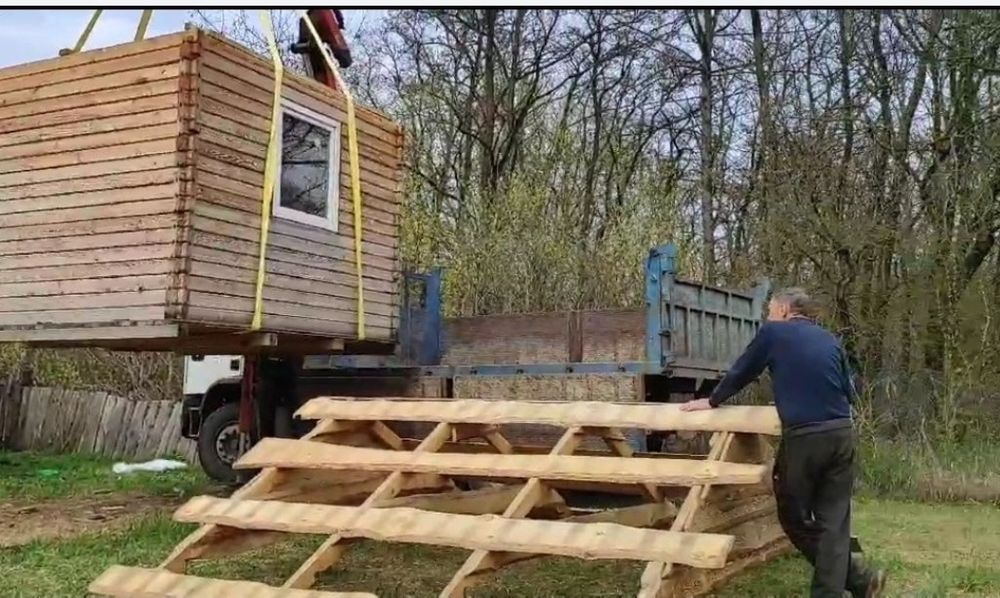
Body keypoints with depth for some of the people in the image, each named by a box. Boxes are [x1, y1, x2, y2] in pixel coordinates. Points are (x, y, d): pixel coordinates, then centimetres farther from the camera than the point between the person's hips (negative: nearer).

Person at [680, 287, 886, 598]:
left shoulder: (772, 332, 5)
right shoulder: (829, 339, 17)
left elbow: (741, 372, 14)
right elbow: (849, 391, 19)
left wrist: (711, 401, 28)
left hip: (803, 436, -5)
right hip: (842, 433, 5)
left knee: (794, 516, 10)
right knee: (834, 520, 8)